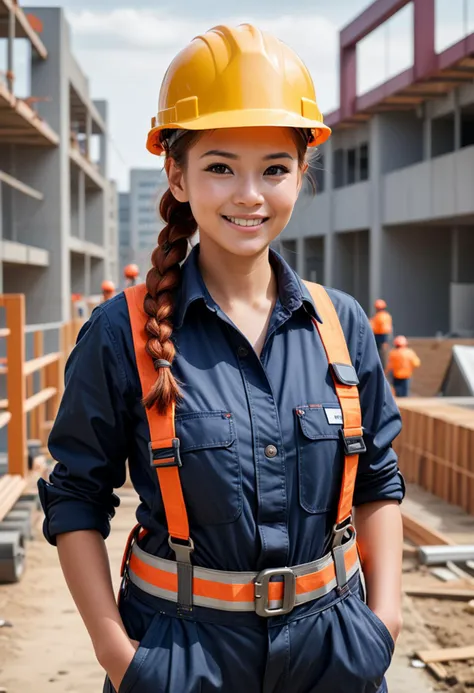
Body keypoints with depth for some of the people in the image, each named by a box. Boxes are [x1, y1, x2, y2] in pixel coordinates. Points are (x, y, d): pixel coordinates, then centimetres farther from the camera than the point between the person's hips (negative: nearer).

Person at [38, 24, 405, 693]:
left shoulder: (341, 324, -1)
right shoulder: (124, 334, -10)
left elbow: (378, 482, 8)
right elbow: (77, 500, -5)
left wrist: (384, 614, 1)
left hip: (328, 638, 3)